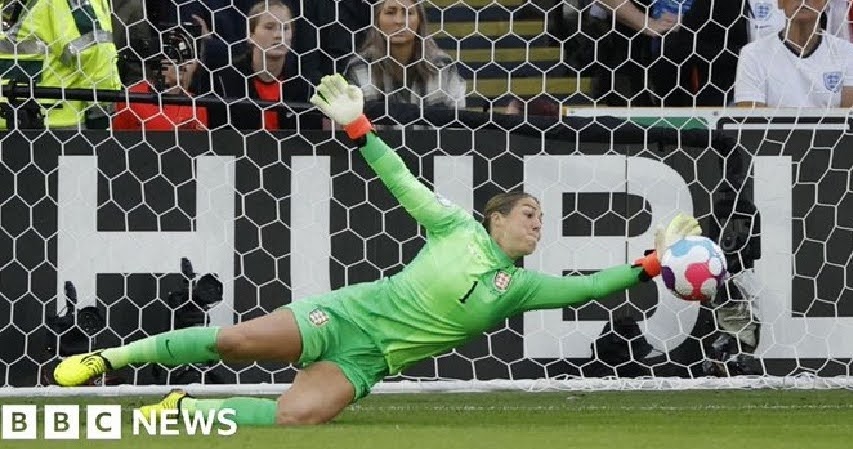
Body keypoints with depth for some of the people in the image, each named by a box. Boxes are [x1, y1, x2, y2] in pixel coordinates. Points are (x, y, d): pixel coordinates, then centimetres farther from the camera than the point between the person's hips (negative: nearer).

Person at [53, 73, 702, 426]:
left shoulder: (521, 287, 7)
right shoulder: (459, 229, 2)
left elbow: (586, 287, 1)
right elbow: (402, 183, 3)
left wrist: (651, 263, -7)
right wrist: (357, 125, -5)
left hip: (365, 360, 2)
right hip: (345, 313, -2)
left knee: (296, 417, -27)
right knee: (236, 341, -19)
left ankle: (187, 409, -9)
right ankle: (113, 356, 0)